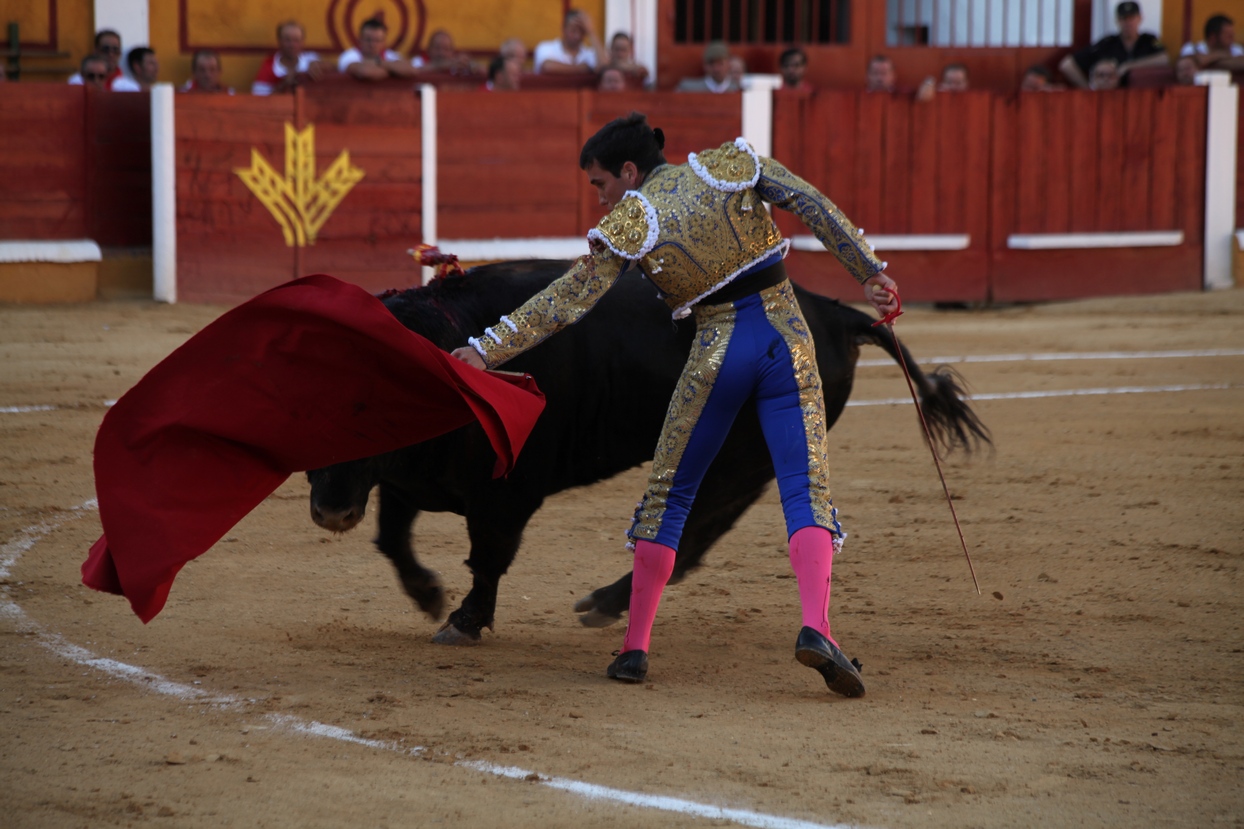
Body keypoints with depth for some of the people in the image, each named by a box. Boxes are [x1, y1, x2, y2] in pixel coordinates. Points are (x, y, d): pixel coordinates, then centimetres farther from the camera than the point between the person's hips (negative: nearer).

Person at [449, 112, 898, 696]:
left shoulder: (629, 224, -3)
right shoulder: (732, 164, 5)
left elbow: (566, 301, -6)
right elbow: (813, 206, 0)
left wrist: (486, 350, -2)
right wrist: (868, 271, 4)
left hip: (719, 352, -2)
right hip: (787, 336, 2)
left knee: (669, 493, 12)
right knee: (807, 490, -4)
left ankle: (635, 645, 14)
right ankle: (816, 627, -25)